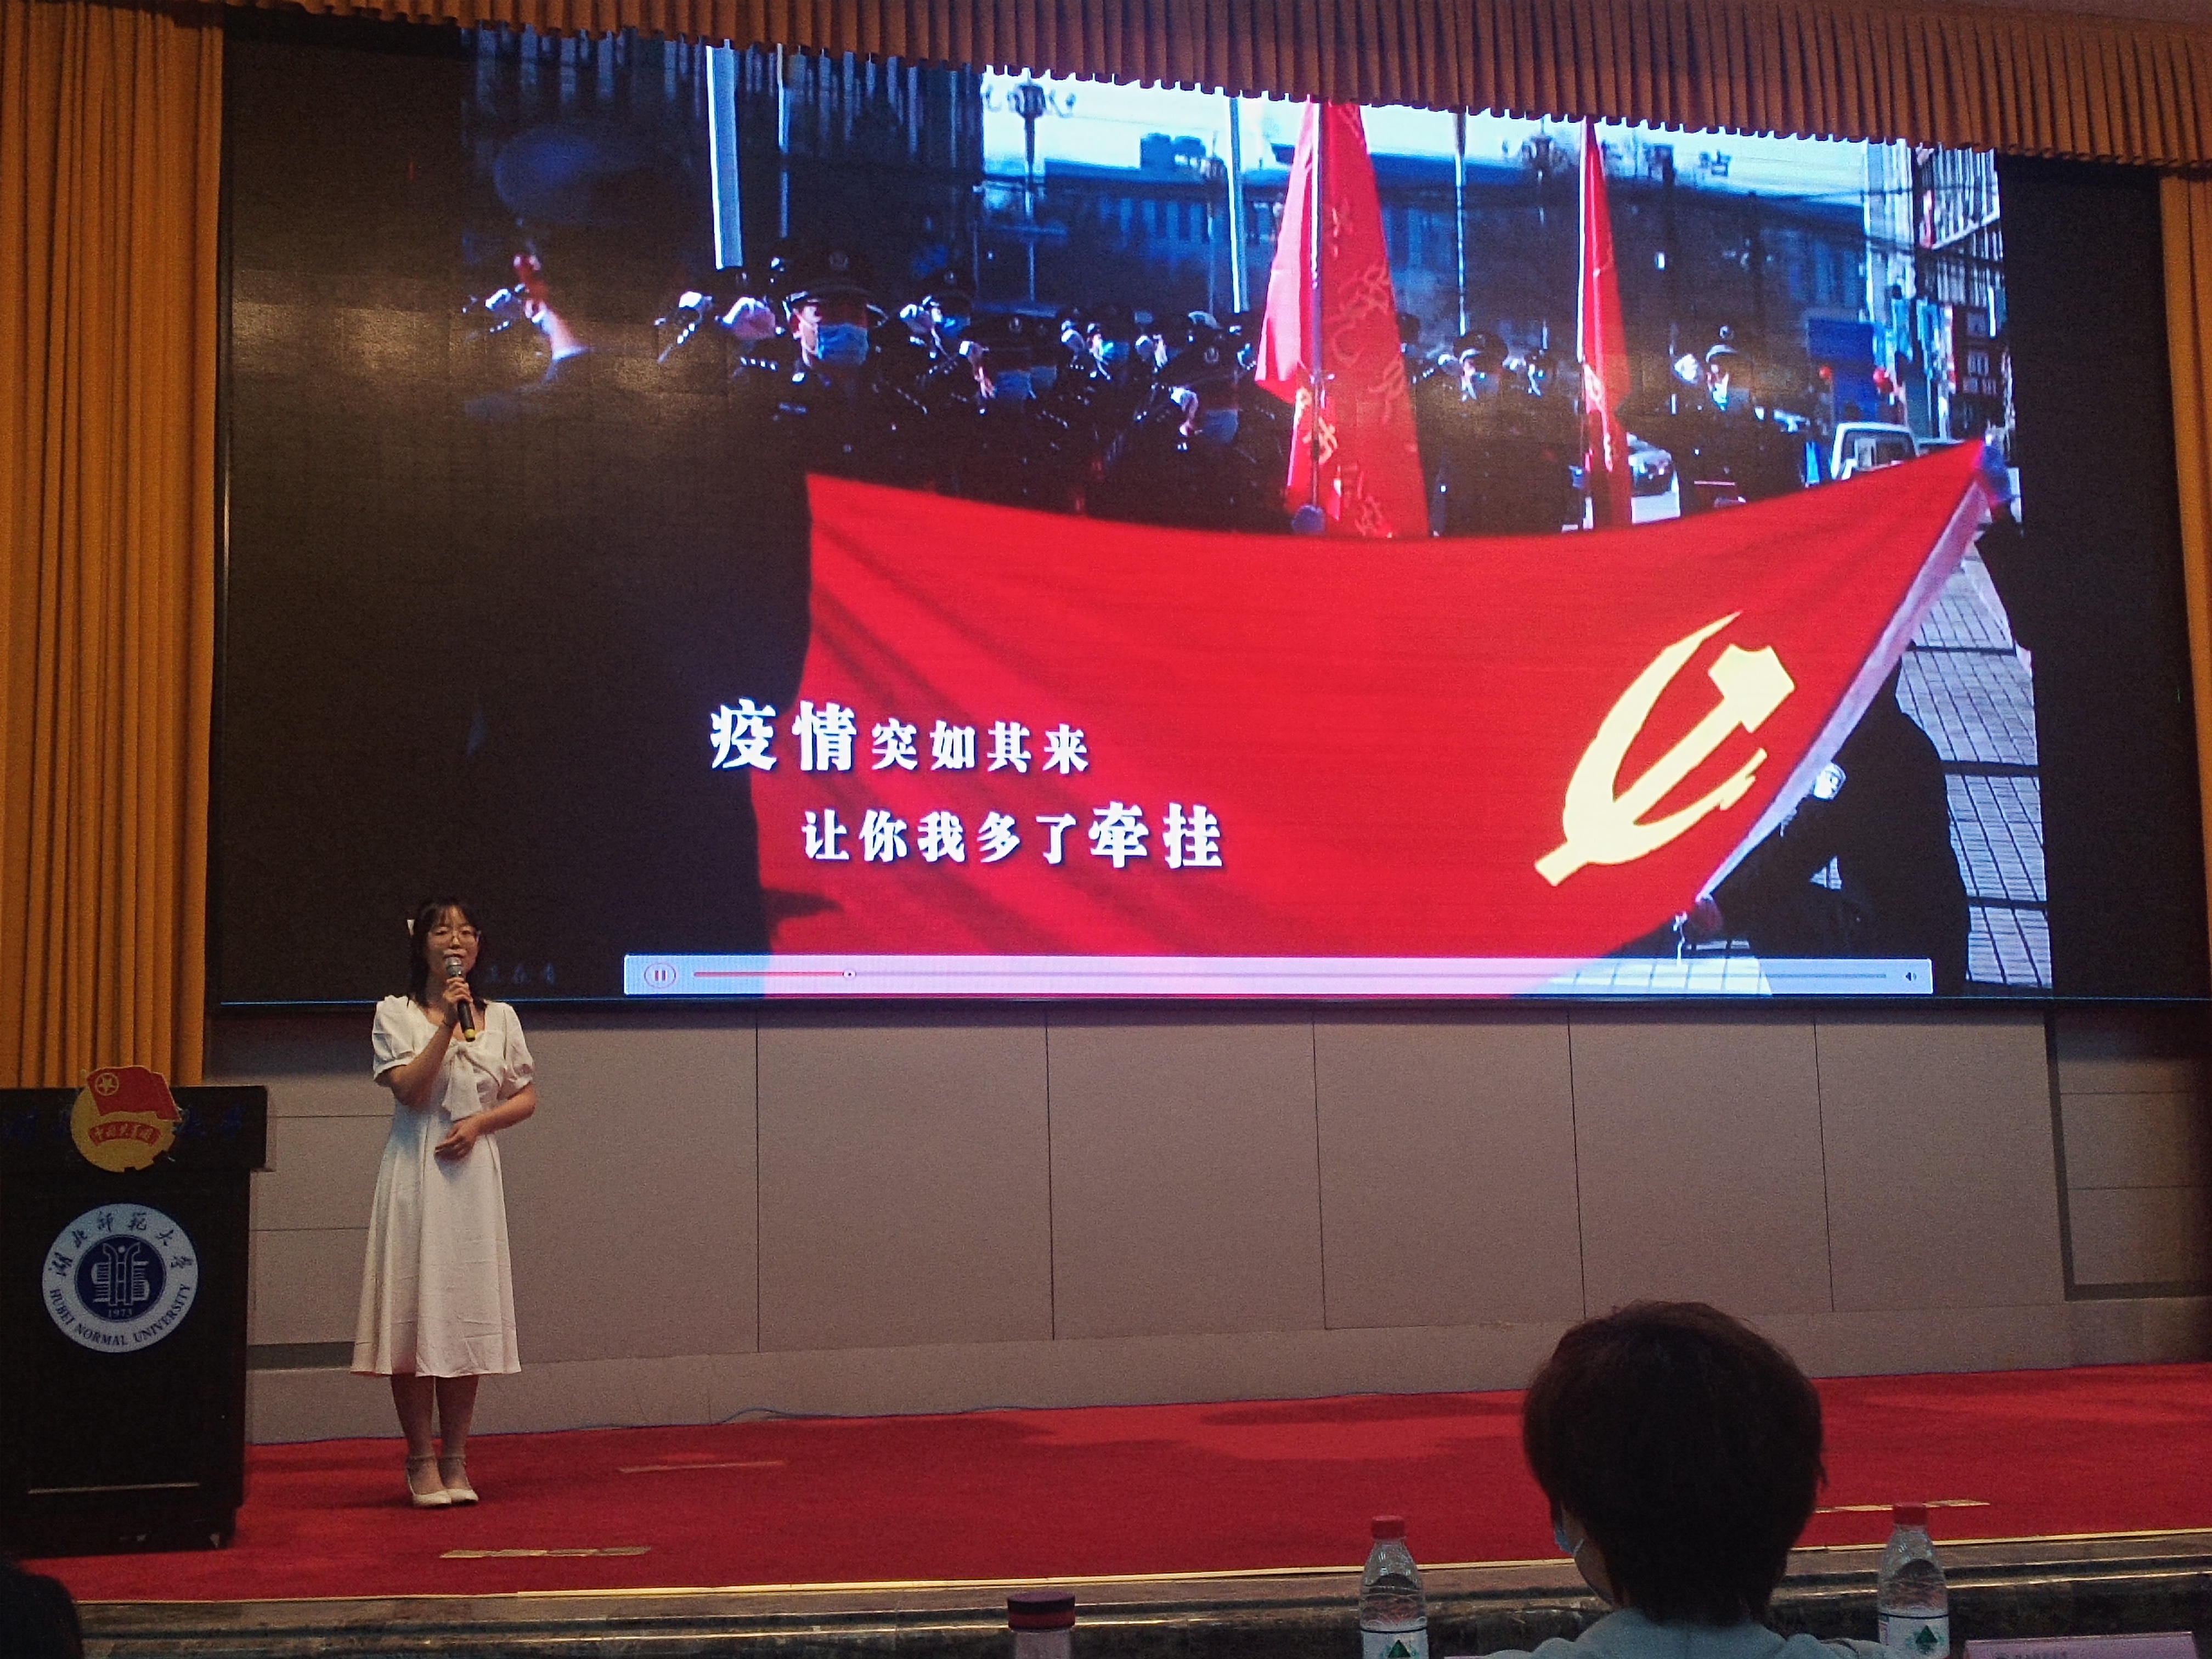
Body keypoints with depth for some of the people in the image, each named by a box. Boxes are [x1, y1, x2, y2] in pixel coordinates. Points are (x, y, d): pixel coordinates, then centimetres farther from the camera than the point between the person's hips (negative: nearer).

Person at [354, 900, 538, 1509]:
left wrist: (478, 1122, -5)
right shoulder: (395, 1014, 4)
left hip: (472, 1172, 2)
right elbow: (410, 1089, -9)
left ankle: (455, 1460, 10)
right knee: (414, 1310, -4)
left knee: (467, 1311, 2)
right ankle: (422, 1462, 4)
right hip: (414, 1173, -2)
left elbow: (527, 1097, 12)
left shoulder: (500, 1017, 11)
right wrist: (447, 1025, -14)